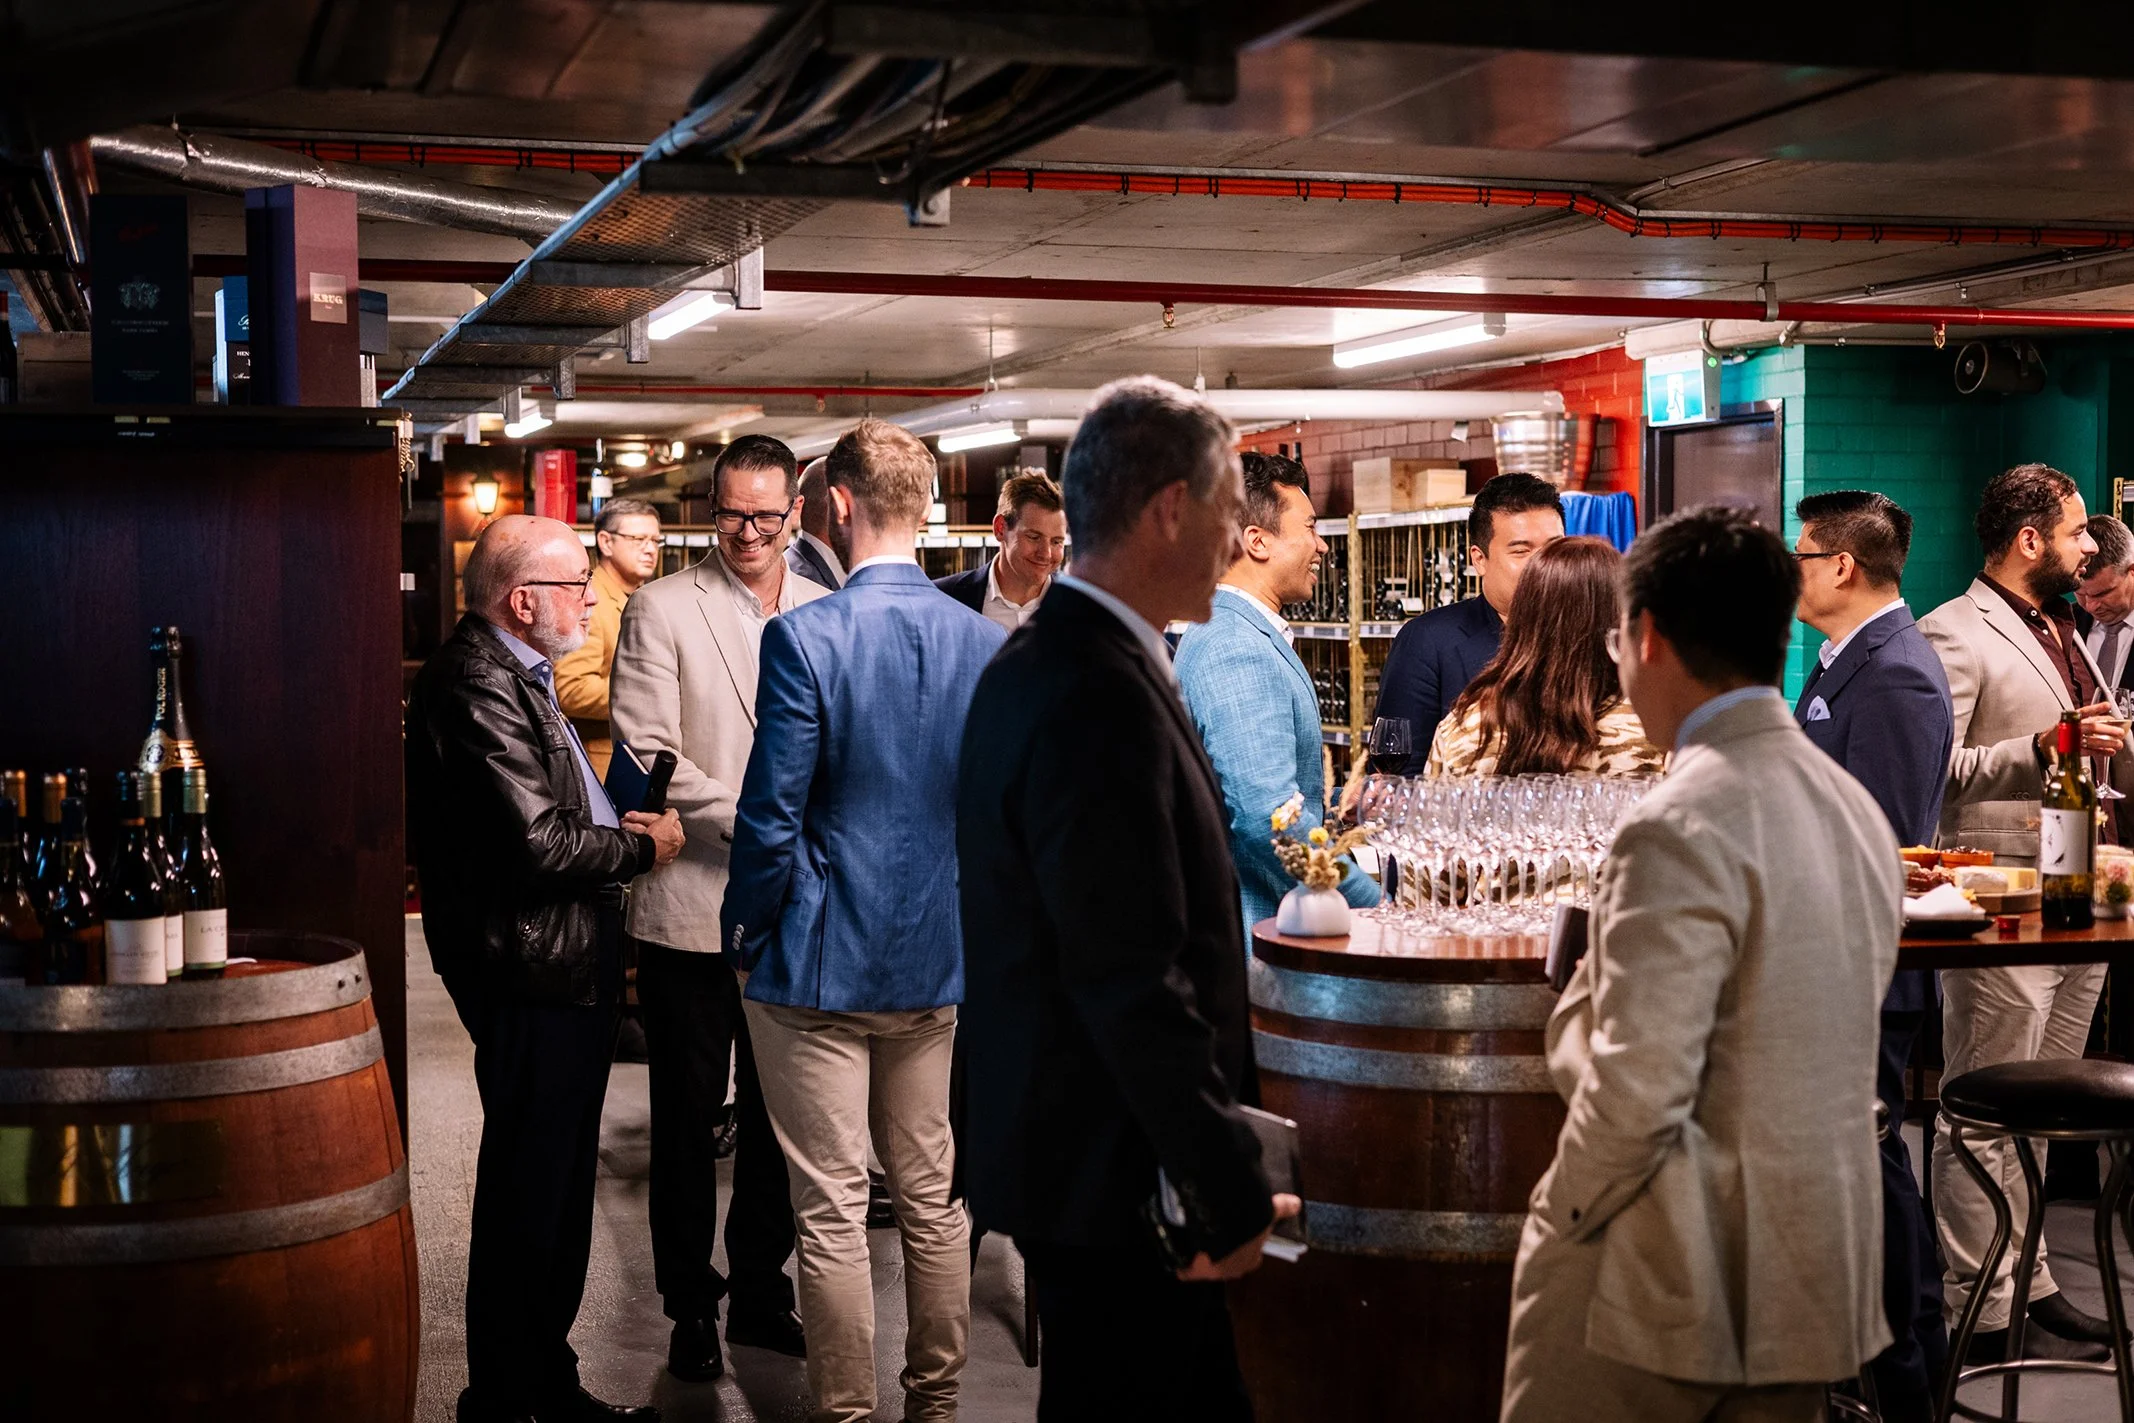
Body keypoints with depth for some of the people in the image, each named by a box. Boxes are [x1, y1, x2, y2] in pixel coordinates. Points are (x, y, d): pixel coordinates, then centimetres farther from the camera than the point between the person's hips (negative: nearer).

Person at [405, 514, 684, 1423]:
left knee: (559, 1187, 18)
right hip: (532, 978, -11)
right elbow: (540, 843, -24)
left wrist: (614, 827, 7)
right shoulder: (480, 686, -19)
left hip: (565, 972, 11)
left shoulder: (514, 676, 16)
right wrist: (642, 847, -9)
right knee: (527, 1195, -2)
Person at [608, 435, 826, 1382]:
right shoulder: (662, 611, -4)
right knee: (688, 1120, 7)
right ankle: (691, 1306, 20)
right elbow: (648, 757, -11)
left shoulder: (828, 616, 8)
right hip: (692, 905, -3)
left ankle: (760, 1293, 28)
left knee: (776, 1114, 13)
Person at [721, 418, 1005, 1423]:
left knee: (832, 1214, 4)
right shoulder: (986, 643, -2)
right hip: (942, 961, 5)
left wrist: (746, 930, 0)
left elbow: (770, 820, -15)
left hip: (820, 962, -5)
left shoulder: (804, 638, -17)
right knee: (933, 1196, 16)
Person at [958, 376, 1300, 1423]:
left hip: (1053, 1136, 10)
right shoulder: (1102, 701, -23)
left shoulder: (1034, 664, 10)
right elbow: (1137, 988, -25)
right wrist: (1232, 1192, -18)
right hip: (1112, 1177, -10)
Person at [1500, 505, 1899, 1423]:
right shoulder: (1857, 809, 7)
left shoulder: (1680, 831, -19)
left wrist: (1562, 1214, -6)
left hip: (1662, 1296, -8)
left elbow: (1637, 1086, -22)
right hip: (1817, 1283, 8)